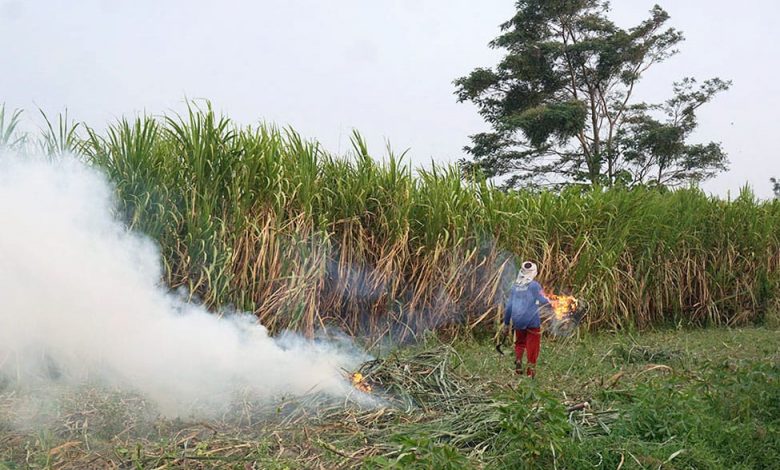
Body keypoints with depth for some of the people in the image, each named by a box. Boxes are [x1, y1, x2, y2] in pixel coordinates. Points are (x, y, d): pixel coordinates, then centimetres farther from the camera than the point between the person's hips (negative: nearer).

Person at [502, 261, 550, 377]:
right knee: (532, 345, 5)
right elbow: (542, 301, -10)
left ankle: (518, 359, -2)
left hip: (518, 321, 4)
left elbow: (508, 306, 11)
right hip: (532, 320, -4)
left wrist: (506, 323, 18)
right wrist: (548, 301, 14)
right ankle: (531, 369, 5)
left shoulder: (515, 286, 9)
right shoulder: (534, 285, -5)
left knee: (520, 342, 20)